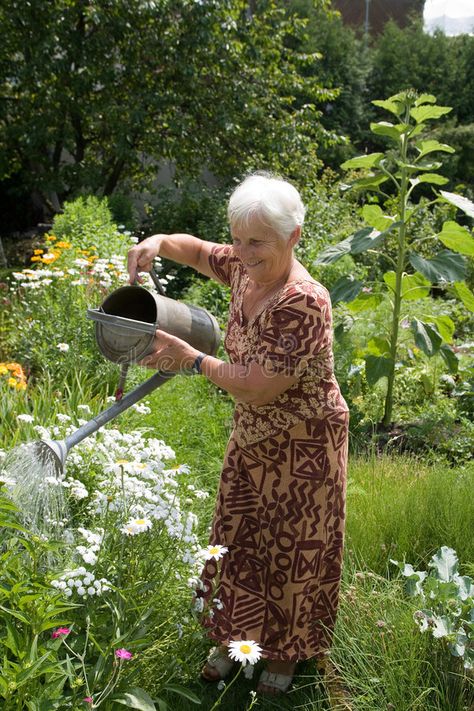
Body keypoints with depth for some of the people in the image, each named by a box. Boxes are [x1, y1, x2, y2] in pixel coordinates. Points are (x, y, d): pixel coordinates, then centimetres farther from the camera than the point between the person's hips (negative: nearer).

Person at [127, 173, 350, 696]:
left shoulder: (305, 303, -31)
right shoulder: (244, 268, -7)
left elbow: (259, 387, -30)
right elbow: (196, 249, 13)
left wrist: (191, 359, -22)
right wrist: (158, 242, -10)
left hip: (301, 447, -8)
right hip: (251, 437, 8)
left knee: (292, 550, 12)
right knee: (237, 539, 20)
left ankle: (285, 653, 35)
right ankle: (236, 638, 42)